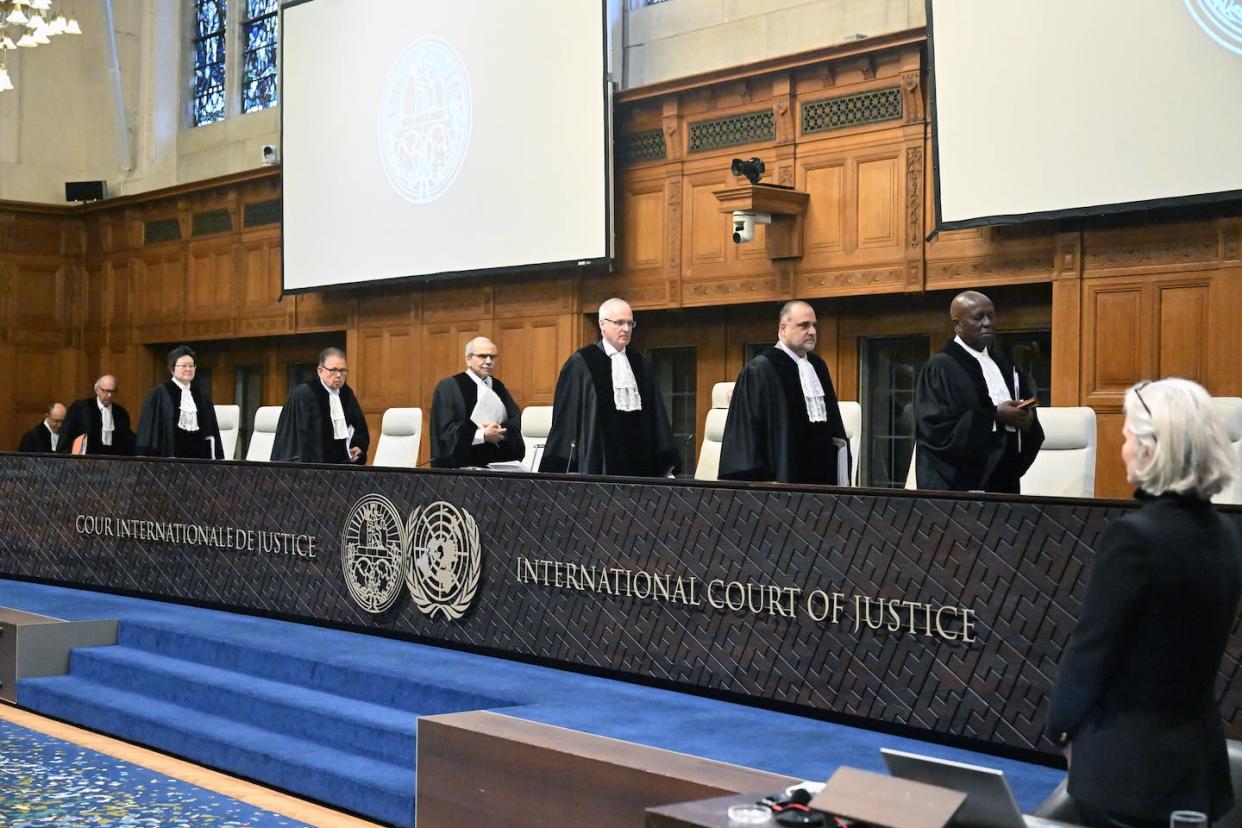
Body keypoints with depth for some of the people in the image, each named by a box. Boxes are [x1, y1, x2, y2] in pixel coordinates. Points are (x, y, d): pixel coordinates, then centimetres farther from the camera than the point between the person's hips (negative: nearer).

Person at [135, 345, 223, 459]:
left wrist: (214, 459, 7)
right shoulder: (159, 394, 0)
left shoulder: (202, 394, 13)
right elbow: (149, 430, -3)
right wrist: (150, 459, -10)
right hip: (170, 453, -4)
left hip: (198, 454, 4)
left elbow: (211, 430, 14)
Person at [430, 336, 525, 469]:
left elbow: (515, 422, 6)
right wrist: (483, 435, -20)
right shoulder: (449, 386, 0)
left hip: (498, 463, 4)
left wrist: (499, 431, -16)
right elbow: (447, 429, -10)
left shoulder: (498, 387, 16)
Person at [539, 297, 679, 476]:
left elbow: (656, 416, 14)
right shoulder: (580, 364, -1)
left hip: (639, 462, 4)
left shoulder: (642, 365, 14)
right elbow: (566, 418, -3)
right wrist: (565, 472, -8)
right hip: (597, 465, -4)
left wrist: (666, 463, 9)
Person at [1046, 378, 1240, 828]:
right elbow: (1191, 644, 10)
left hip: (1129, 766, -7)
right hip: (1199, 761, 7)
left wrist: (1062, 726, 1)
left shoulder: (1135, 535, -21)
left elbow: (1091, 646, -16)